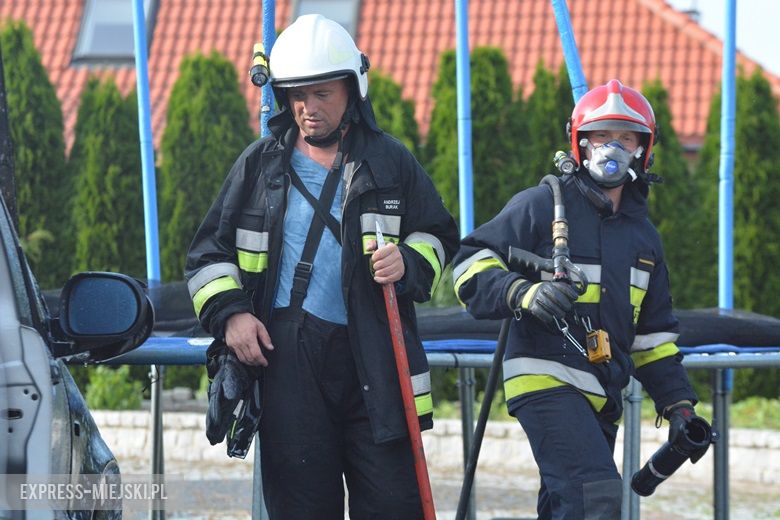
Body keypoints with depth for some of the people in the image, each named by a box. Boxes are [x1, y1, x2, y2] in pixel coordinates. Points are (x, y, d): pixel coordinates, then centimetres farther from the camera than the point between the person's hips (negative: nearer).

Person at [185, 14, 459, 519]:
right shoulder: (261, 164, 12)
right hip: (286, 358, 1)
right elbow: (210, 250, 17)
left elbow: (438, 236, 18)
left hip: (373, 358, 0)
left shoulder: (390, 161, 10)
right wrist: (228, 312, 0)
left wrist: (408, 263, -4)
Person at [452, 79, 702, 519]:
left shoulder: (643, 235, 19)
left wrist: (679, 404, 17)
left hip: (601, 399, 8)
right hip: (545, 379, -8)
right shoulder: (542, 206, -2)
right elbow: (471, 265, -6)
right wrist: (525, 294, -23)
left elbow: (654, 333, 24)